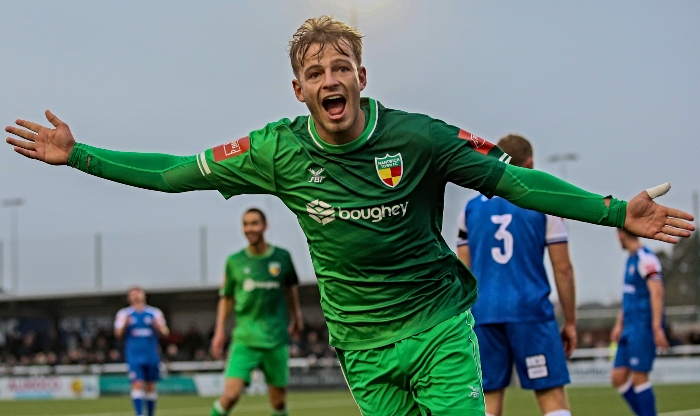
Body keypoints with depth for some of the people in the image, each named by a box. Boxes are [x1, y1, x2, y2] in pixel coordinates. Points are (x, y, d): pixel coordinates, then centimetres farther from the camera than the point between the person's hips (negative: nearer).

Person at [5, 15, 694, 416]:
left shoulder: (416, 138, -13)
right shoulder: (279, 151, -7)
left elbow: (510, 179, -7)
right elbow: (176, 173, 2)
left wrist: (616, 212, -14)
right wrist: (77, 156, 0)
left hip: (439, 325, -2)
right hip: (364, 345, 2)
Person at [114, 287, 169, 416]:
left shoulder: (155, 312, 10)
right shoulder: (124, 314, 8)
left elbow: (165, 333, 9)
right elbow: (118, 335, 4)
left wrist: (158, 326, -12)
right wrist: (124, 325, -15)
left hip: (151, 356, 2)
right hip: (134, 357, -2)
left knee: (150, 386, 6)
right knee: (137, 385, -15)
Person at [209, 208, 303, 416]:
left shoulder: (282, 257, 2)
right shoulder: (234, 262, 0)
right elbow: (226, 298, 9)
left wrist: (296, 315, 25)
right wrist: (219, 332, 3)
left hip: (276, 339, 1)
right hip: (245, 339, -1)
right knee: (231, 393, -17)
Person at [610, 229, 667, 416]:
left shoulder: (646, 258, -12)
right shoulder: (631, 260, 17)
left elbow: (657, 293, -19)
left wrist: (657, 327, -25)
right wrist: (619, 324, 25)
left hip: (643, 328, -9)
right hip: (630, 328, 9)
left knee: (638, 377, -9)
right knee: (618, 377, 6)